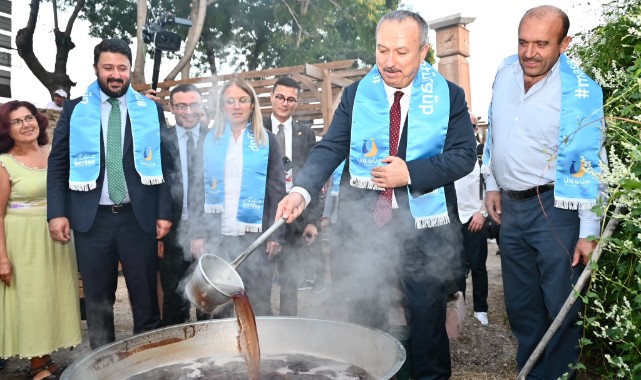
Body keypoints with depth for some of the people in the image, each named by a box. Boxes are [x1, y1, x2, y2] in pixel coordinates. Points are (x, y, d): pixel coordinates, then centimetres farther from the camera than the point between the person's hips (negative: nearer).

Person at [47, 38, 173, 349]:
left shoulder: (151, 110, 6)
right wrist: (57, 213, -4)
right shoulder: (75, 109, 7)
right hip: (91, 218, 1)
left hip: (139, 216, 0)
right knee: (97, 300, 11)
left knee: (145, 297, 8)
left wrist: (164, 212, -3)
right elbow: (58, 164, 6)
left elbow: (164, 164, 3)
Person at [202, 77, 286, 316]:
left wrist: (276, 234, -6)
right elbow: (200, 187, 7)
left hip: (256, 233, -1)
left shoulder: (266, 140, 3)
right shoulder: (210, 140, 7)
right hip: (218, 234, 2)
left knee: (258, 304, 5)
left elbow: (277, 189, 1)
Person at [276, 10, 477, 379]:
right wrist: (302, 191, -24)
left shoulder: (449, 95, -1)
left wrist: (411, 173, -18)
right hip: (365, 225, 2)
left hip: (427, 228, -1)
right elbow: (330, 148, -7)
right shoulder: (356, 95, 2)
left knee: (428, 319, 12)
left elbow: (464, 154, -6)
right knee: (365, 318, 15)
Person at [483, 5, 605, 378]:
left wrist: (589, 232, -13)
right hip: (510, 206, 5)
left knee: (562, 307, 3)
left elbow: (588, 166, -13)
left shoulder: (581, 91, -13)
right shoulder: (506, 71, 3)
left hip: (554, 208, -5)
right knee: (520, 305, 16)